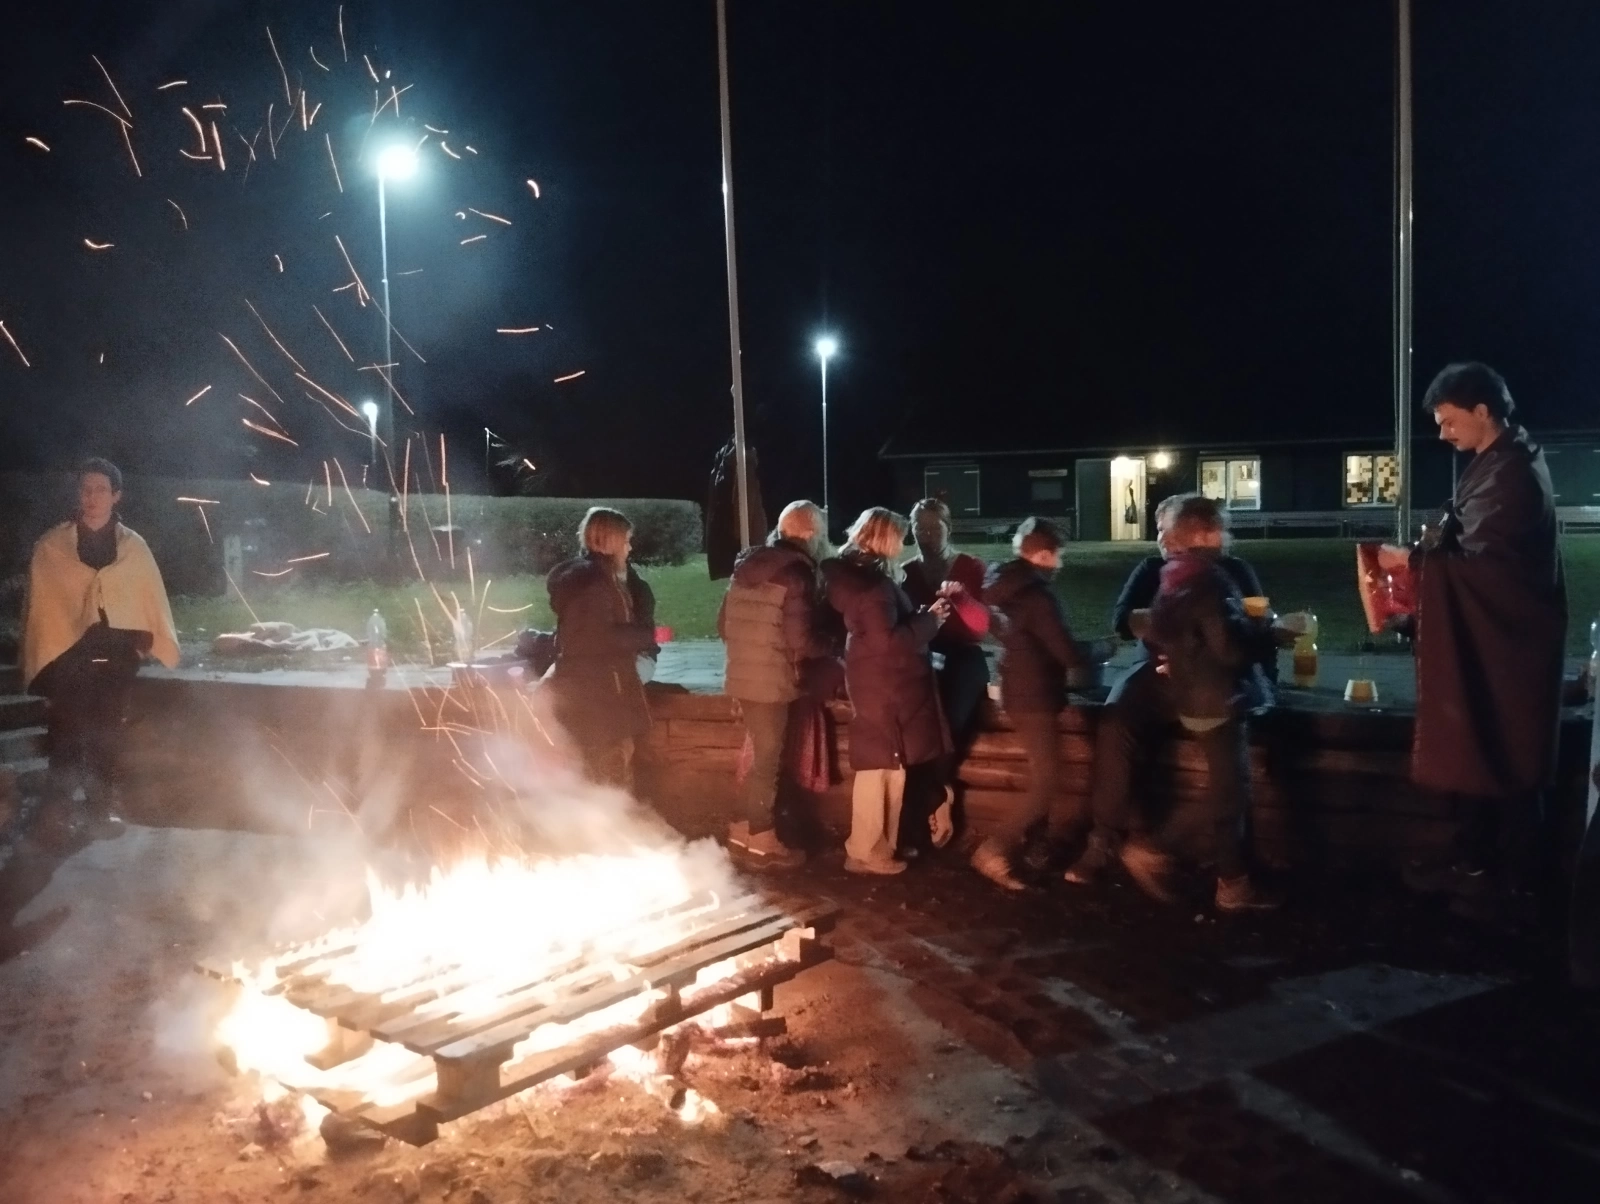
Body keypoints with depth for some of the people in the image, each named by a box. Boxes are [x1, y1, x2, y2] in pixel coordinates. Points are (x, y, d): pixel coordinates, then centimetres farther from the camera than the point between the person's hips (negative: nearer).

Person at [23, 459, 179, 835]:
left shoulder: (134, 546, 4)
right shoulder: (50, 546, -1)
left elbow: (152, 597, 8)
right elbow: (39, 603, 2)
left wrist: (154, 643, 4)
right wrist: (39, 657, 1)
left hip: (117, 653, 2)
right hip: (67, 654, -1)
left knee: (108, 733, 10)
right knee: (67, 732, 4)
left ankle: (102, 805, 21)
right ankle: (61, 807, 16)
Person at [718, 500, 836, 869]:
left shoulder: (747, 566, 8)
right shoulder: (796, 573, -16)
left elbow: (724, 625, 13)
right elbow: (803, 640, -21)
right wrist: (833, 644, -2)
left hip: (743, 675, 8)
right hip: (774, 681, -8)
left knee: (760, 754, 20)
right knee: (768, 758, 4)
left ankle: (748, 827, 28)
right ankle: (761, 840, 13)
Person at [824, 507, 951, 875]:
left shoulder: (857, 573, 11)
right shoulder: (872, 580, -19)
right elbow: (888, 639, -25)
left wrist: (922, 614, 9)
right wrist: (930, 619, -15)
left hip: (880, 681, 10)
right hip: (884, 685, -10)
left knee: (884, 765, 14)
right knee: (881, 766, -2)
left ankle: (877, 845, 21)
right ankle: (866, 851, 7)